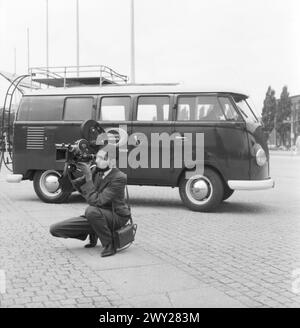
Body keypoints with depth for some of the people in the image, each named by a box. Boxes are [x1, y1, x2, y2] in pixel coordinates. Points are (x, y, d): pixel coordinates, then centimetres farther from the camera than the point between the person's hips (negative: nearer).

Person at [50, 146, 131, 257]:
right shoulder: (96, 171, 0)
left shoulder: (119, 178, -21)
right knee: (55, 229, -5)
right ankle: (92, 234, 16)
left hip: (116, 218, -7)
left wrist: (88, 177, -28)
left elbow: (96, 201, -28)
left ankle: (109, 245, -18)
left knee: (91, 210, -41)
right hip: (96, 216, 7)